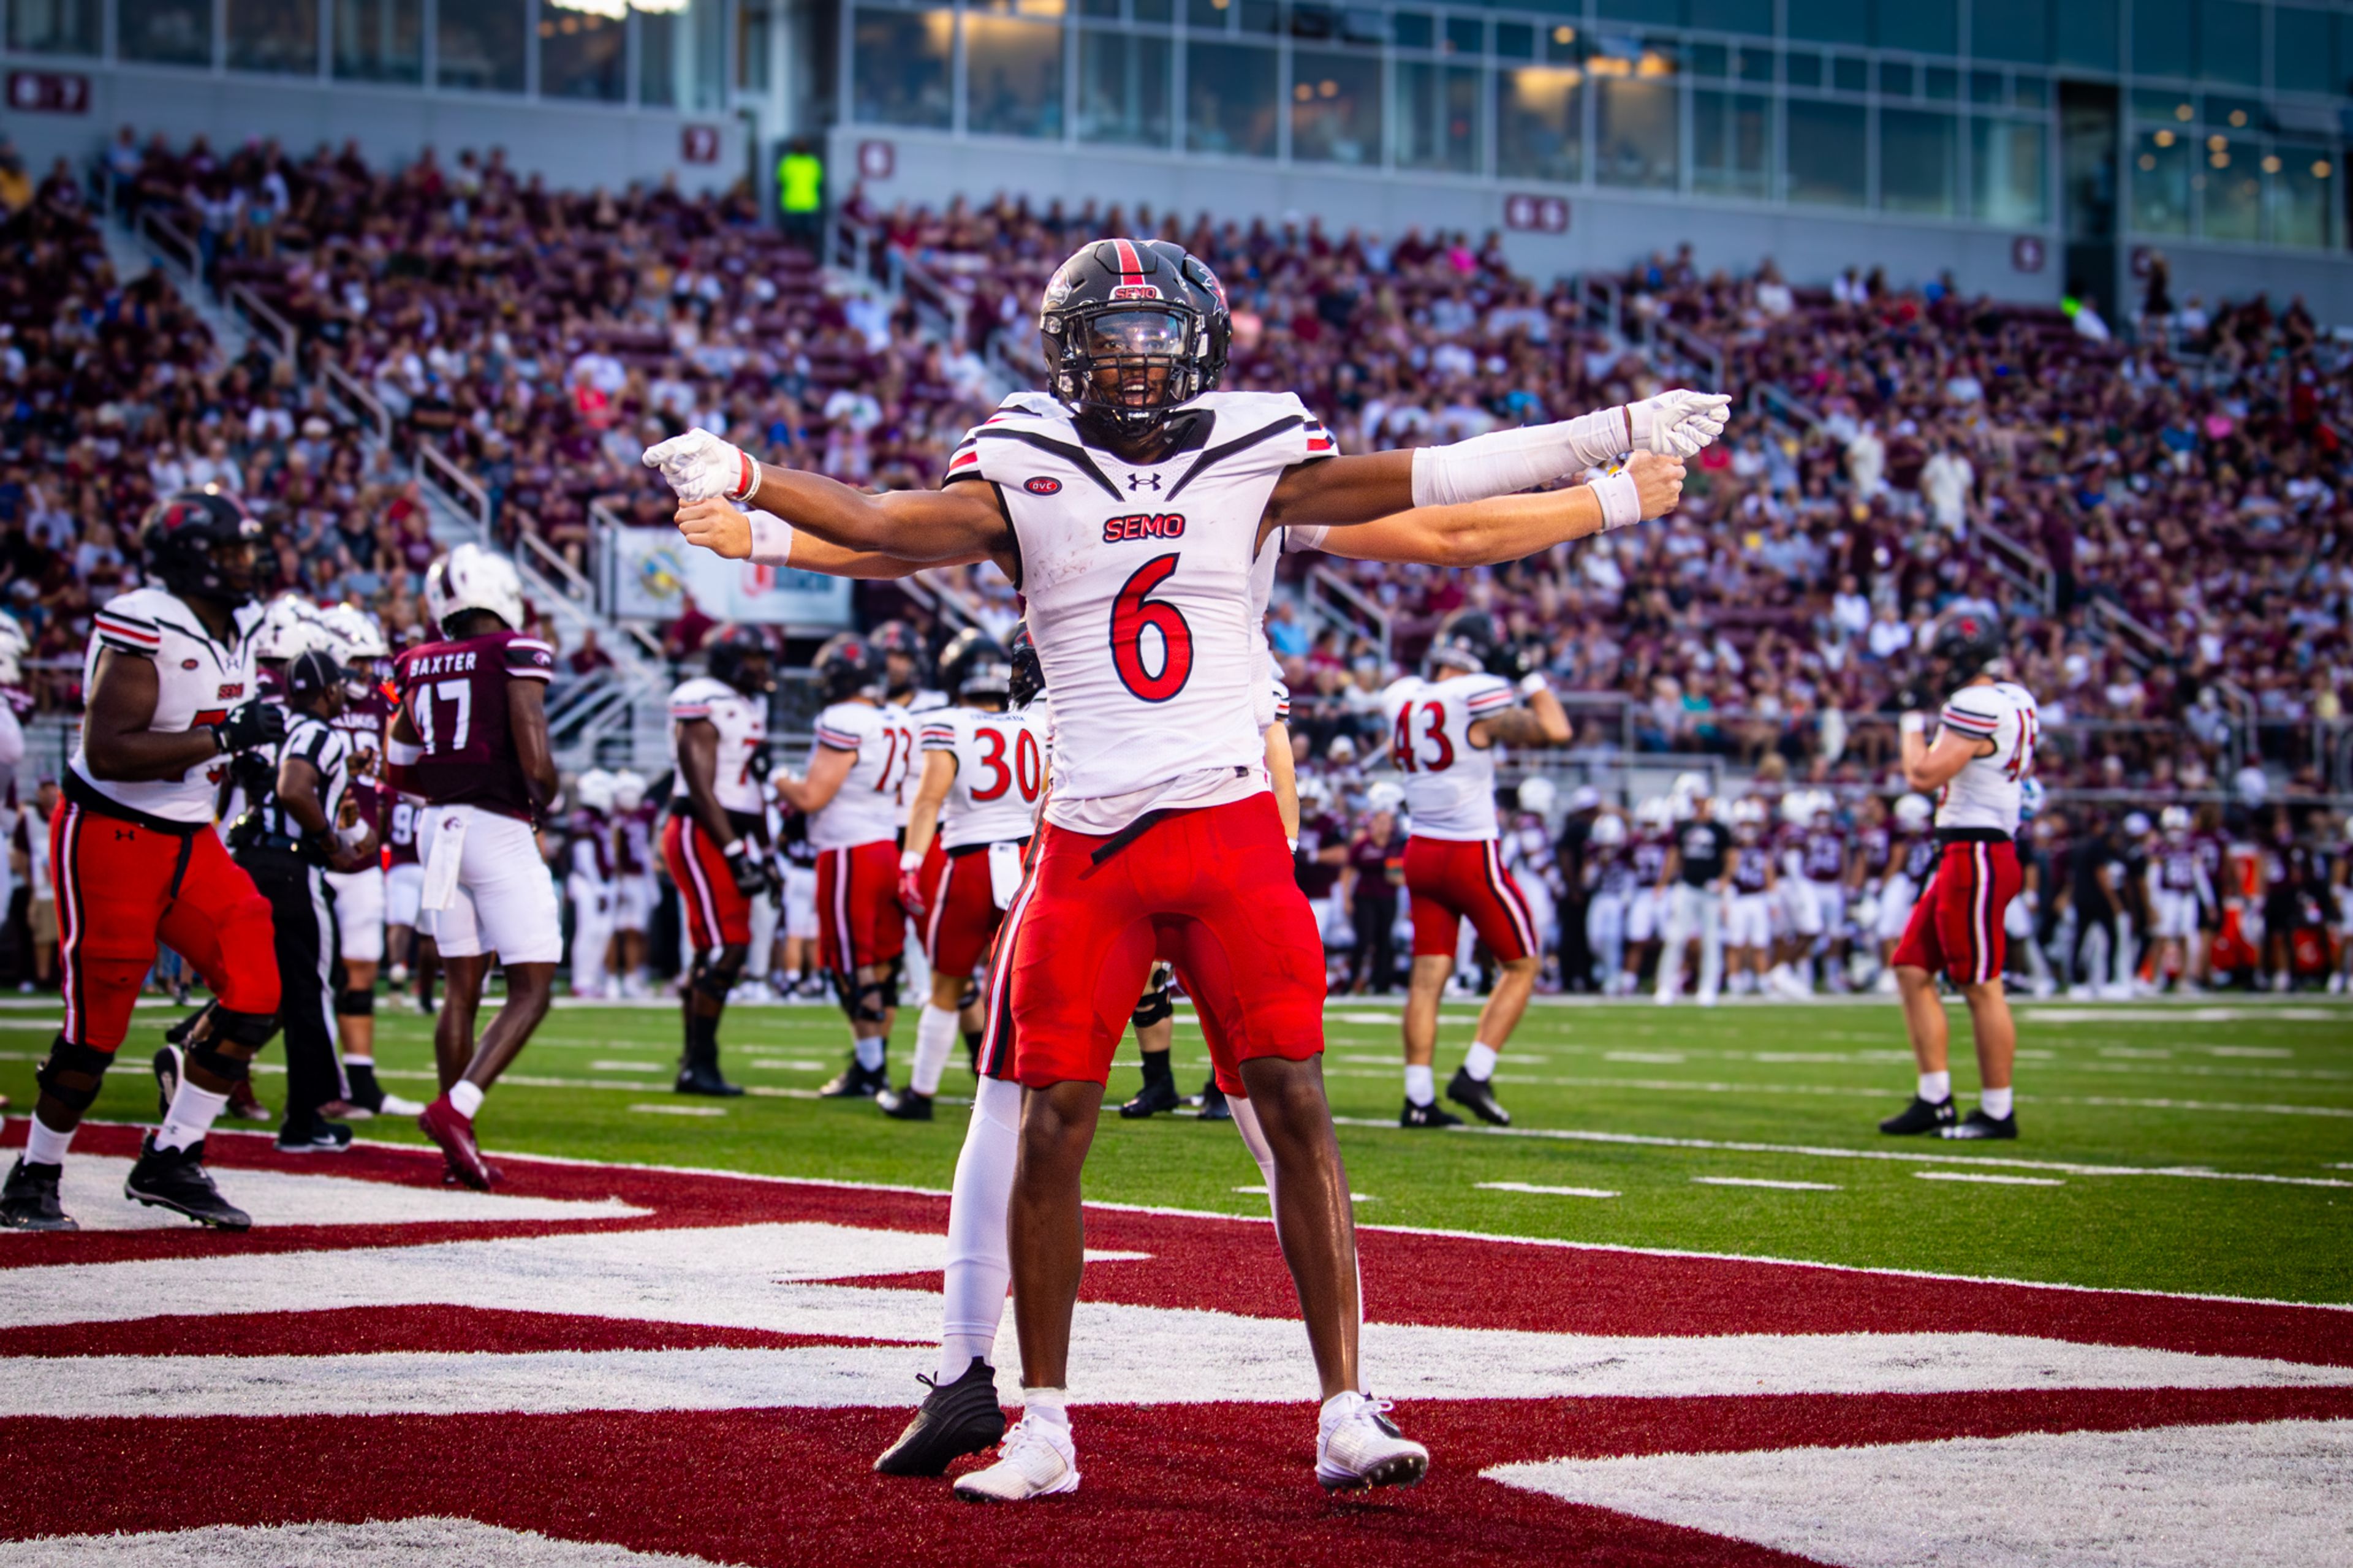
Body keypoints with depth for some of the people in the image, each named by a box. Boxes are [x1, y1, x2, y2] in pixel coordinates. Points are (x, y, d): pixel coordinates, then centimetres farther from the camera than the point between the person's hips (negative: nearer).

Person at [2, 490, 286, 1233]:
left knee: (256, 996, -1)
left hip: (189, 839, 8)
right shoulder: (142, 629, -19)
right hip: (110, 836, -8)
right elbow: (107, 753, -27)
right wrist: (224, 737, -28)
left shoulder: (237, 627, 9)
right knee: (97, 1025, -3)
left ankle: (169, 1163, 11)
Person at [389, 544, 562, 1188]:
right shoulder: (517, 656, -9)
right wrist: (543, 799, 4)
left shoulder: (420, 666, 8)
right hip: (500, 831, -6)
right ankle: (455, 1109, -17)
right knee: (531, 990, -1)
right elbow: (535, 758, -16)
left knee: (462, 989, 13)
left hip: (439, 827, 6)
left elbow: (399, 770, 15)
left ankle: (460, 1149, 12)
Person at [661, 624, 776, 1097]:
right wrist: (737, 854, -20)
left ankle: (694, 1062, 13)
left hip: (732, 839, 9)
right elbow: (701, 789, -17)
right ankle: (699, 1065, -9)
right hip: (702, 836, -9)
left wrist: (764, 854, 20)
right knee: (726, 947, -13)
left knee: (714, 954, 9)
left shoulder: (752, 707, 17)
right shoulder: (704, 705, -12)